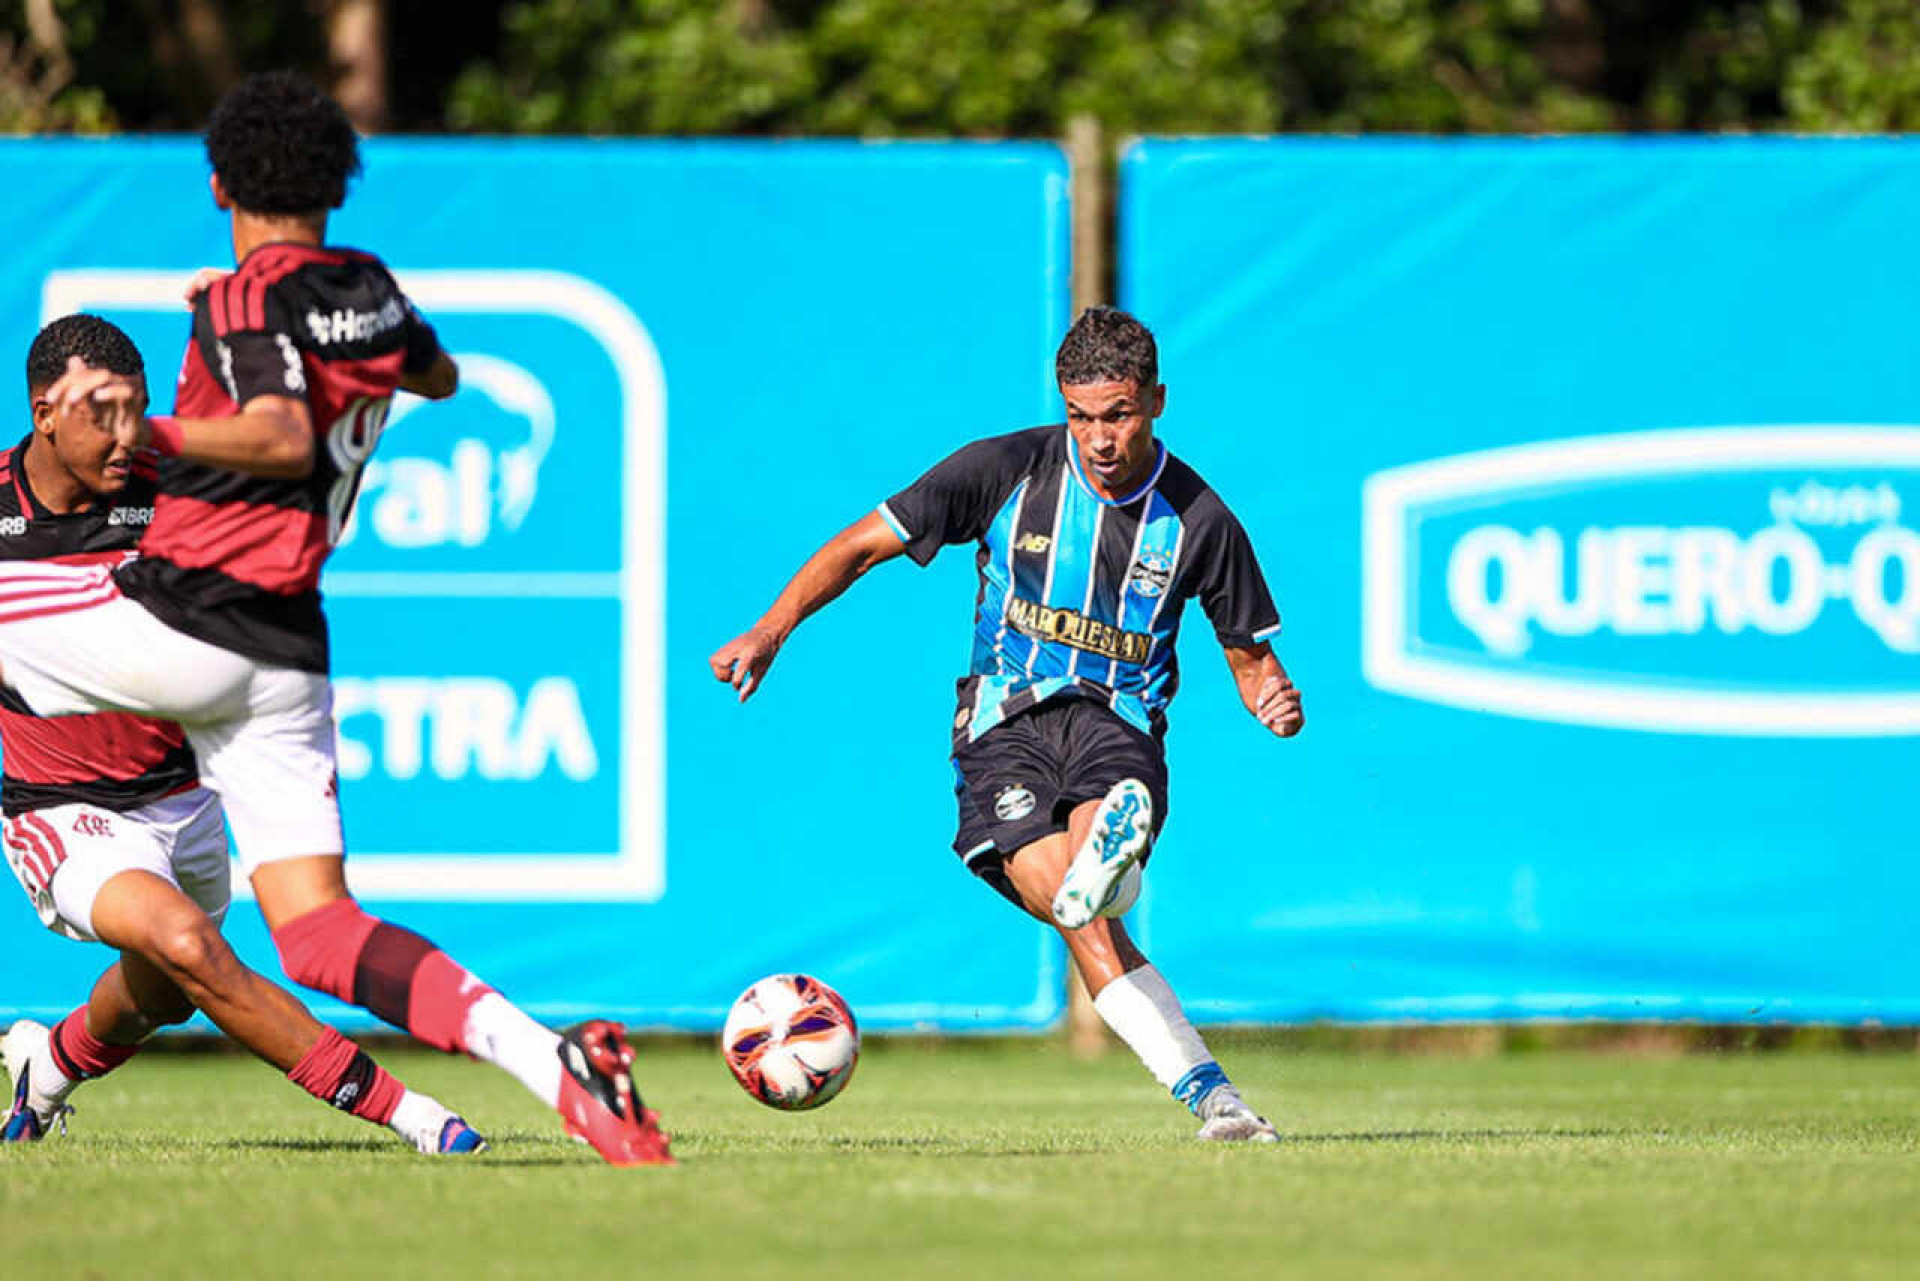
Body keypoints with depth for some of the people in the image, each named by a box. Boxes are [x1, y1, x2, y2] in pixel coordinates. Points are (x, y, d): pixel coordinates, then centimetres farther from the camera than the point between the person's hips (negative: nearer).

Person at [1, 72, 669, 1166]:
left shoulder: (247, 303, -10)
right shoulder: (369, 291, 13)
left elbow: (283, 439, -25)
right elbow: (440, 377, 35)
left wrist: (148, 430, -31)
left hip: (181, 624, -7)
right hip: (287, 656, 7)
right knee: (318, 933, 1)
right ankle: (555, 1065, -17)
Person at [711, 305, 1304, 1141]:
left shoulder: (1198, 520, 3)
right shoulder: (1007, 470, 0)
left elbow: (1249, 653, 15)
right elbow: (865, 544, 7)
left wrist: (1273, 699, -8)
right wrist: (770, 632, -5)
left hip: (1118, 721, 2)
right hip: (1005, 724, -2)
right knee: (1086, 926, -27)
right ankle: (1210, 1097, -37)